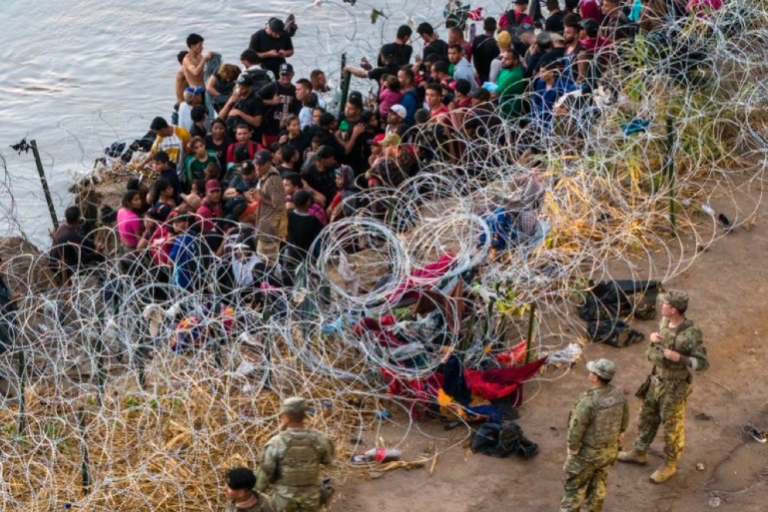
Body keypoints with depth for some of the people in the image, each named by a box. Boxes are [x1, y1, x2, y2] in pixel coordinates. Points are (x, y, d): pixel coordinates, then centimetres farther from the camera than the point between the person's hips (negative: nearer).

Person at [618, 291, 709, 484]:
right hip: (656, 380, 8)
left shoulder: (692, 334, -27)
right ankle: (639, 452, 42)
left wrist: (678, 358, -33)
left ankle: (670, 465, 27)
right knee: (646, 417, 22)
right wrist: (653, 337, -5)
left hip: (675, 387, -8)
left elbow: (703, 363, -23)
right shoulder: (665, 322, -4)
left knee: (672, 427, 8)